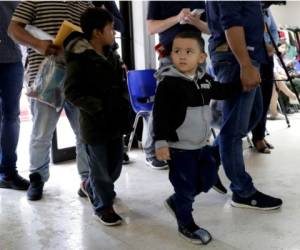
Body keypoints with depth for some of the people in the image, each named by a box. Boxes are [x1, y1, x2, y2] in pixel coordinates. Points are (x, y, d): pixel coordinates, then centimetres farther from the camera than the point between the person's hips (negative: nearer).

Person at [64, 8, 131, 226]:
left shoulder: (112, 56, 10)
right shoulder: (79, 59, -15)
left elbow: (122, 84, 18)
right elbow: (72, 92, -17)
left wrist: (124, 103, 2)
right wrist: (98, 107, -22)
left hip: (115, 121, 8)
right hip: (95, 124, -7)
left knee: (115, 164, 17)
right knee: (101, 168, 6)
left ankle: (91, 186, 44)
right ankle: (103, 206, 26)